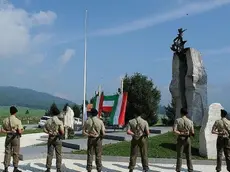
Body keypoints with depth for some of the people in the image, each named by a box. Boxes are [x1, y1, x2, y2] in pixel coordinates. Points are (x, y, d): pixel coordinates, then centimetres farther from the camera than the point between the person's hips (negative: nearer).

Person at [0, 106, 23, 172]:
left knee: (7, 152, 11)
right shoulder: (18, 121, -15)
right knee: (15, 153, 6)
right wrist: (22, 130, 3)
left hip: (8, 137, 4)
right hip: (15, 137, -4)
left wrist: (8, 131, 2)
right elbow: (20, 131, -17)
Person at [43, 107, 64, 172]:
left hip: (50, 138, 3)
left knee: (49, 154, 9)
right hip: (57, 139, -3)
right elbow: (62, 131, -17)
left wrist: (49, 133, 8)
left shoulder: (49, 120, 2)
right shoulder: (60, 121, -11)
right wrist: (62, 134, 3)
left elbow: (44, 129, 2)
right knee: (58, 155, 5)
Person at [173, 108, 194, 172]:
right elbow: (192, 133, -2)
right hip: (188, 139, 2)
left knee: (179, 156, 6)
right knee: (189, 156, 12)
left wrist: (181, 133, -9)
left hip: (180, 139, -2)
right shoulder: (190, 121, -4)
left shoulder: (177, 120, -9)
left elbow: (174, 131, -17)